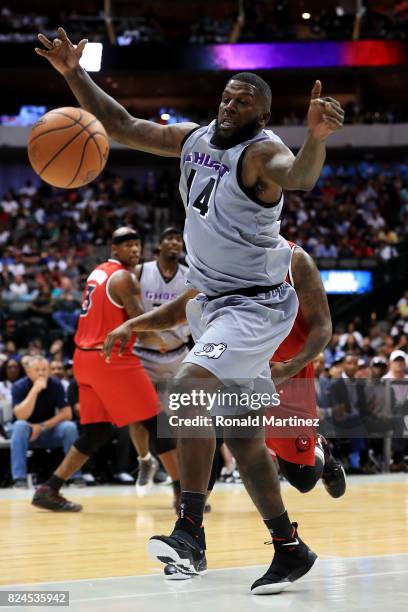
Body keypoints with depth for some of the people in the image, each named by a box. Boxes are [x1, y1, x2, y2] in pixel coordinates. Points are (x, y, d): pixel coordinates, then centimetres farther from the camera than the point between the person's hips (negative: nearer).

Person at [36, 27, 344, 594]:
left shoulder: (263, 152, -17)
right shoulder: (194, 139, 6)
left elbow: (300, 175, -39)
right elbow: (123, 126, 11)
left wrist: (316, 136, -60)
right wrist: (74, 74, 1)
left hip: (256, 306, -9)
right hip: (209, 301, 9)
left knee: (190, 384, -29)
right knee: (241, 438, 11)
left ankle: (190, 530, -30)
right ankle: (290, 550, 21)